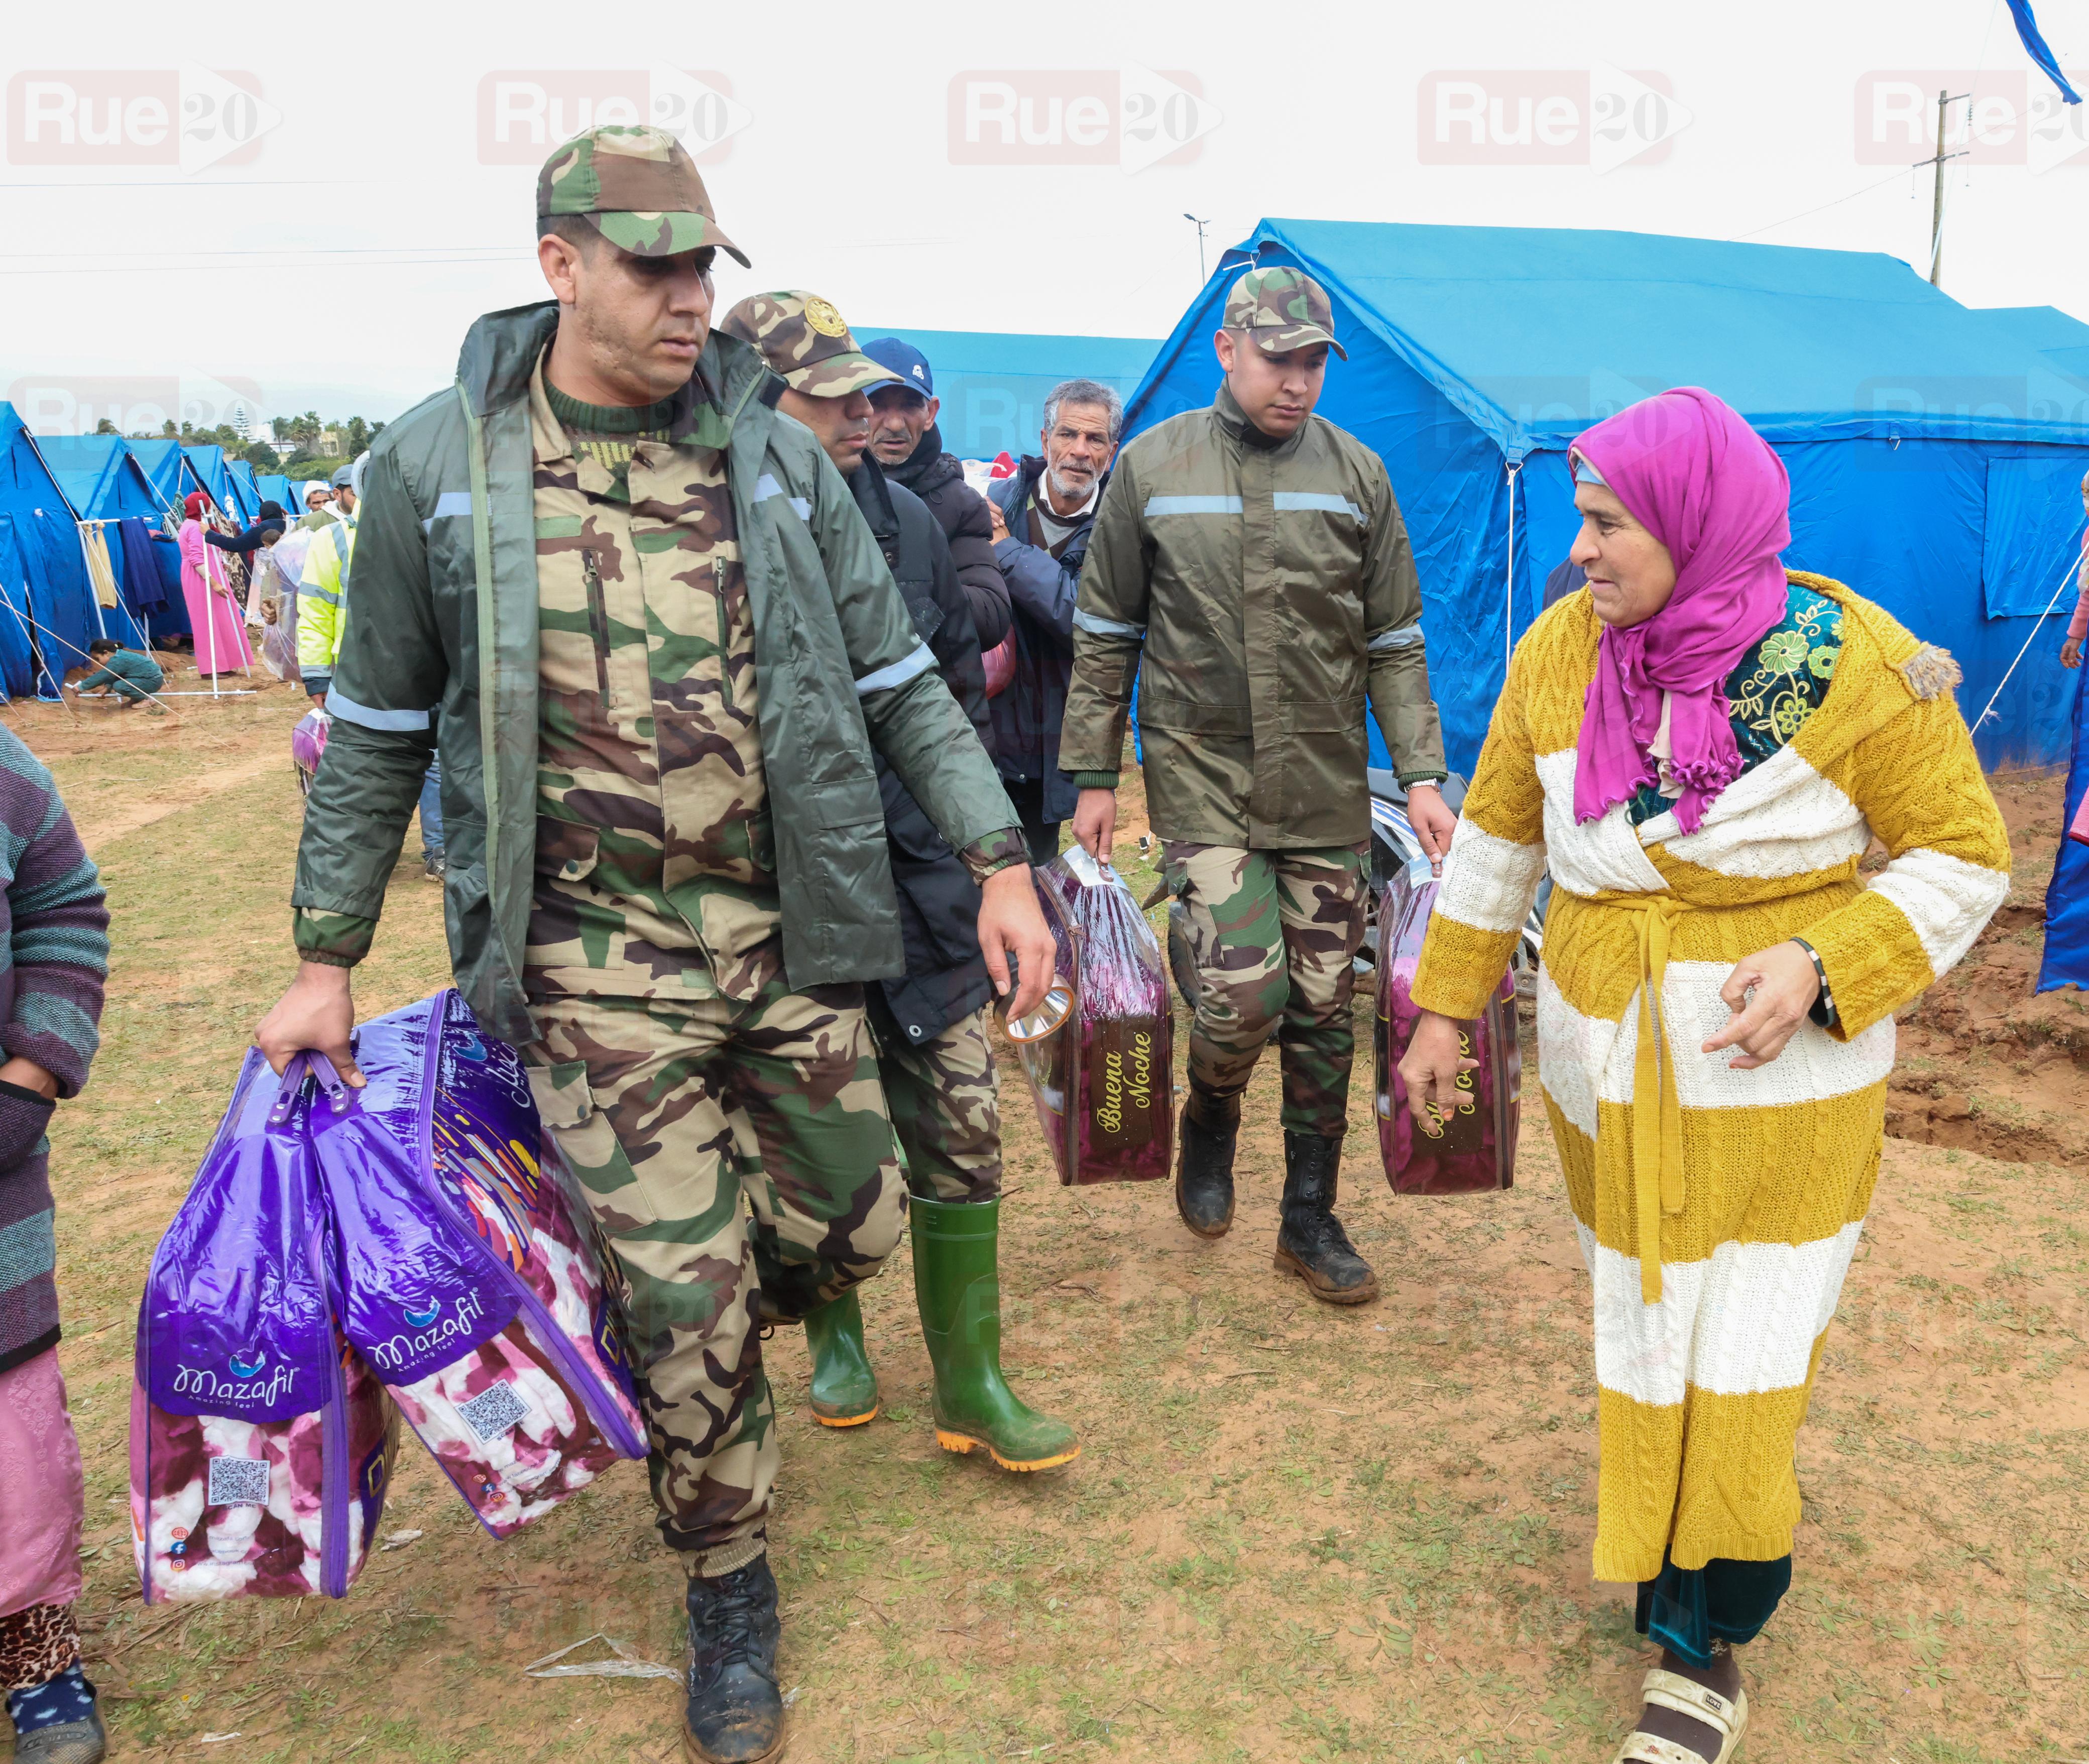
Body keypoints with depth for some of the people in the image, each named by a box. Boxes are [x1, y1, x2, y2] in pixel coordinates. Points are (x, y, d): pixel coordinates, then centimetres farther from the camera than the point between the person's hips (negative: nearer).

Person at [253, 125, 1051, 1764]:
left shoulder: (777, 451, 2)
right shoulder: (435, 465, -2)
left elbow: (899, 679, 6)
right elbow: (379, 732, 6)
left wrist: (1001, 862, 0)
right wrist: (325, 962, 7)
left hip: (790, 927, 3)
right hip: (599, 955, -3)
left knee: (852, 1224, 11)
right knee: (689, 1288, 0)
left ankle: (663, 1325, 45)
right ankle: (729, 1595, 26)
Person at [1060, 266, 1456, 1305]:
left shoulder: (1357, 474, 4)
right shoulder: (1152, 468, 1)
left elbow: (1394, 642, 8)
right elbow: (1105, 634, 5)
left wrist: (1420, 773, 0)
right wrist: (1093, 774, 4)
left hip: (1327, 790, 3)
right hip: (1203, 778, -2)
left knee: (1322, 1013, 6)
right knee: (1245, 991, -14)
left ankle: (1311, 1220, 23)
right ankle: (1209, 1125, 21)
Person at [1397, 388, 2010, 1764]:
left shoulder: (1852, 665, -15)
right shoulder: (1561, 650, -4)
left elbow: (1963, 853, -6)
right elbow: (1498, 834, 7)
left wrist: (1824, 966, -22)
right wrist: (1444, 1007, 10)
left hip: (1783, 1078, -3)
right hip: (1609, 1071, 4)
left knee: (1743, 1376, 1)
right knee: (1642, 1351, 16)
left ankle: (1709, 1638, 21)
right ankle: (1669, 1578, 39)